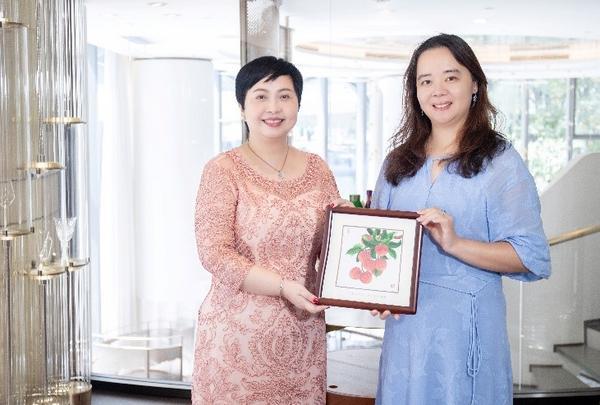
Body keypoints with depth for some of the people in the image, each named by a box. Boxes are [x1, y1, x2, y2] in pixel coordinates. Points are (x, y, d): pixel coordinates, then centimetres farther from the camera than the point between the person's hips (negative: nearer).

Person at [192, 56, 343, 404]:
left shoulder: (317, 170, 8)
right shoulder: (224, 170, -6)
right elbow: (214, 253, -13)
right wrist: (284, 287, -20)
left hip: (303, 334, 4)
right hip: (240, 332, -4)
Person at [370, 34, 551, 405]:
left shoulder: (501, 161, -7)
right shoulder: (398, 162, 9)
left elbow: (533, 258, -12)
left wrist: (455, 243, -24)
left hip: (466, 325, -4)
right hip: (404, 323, 5)